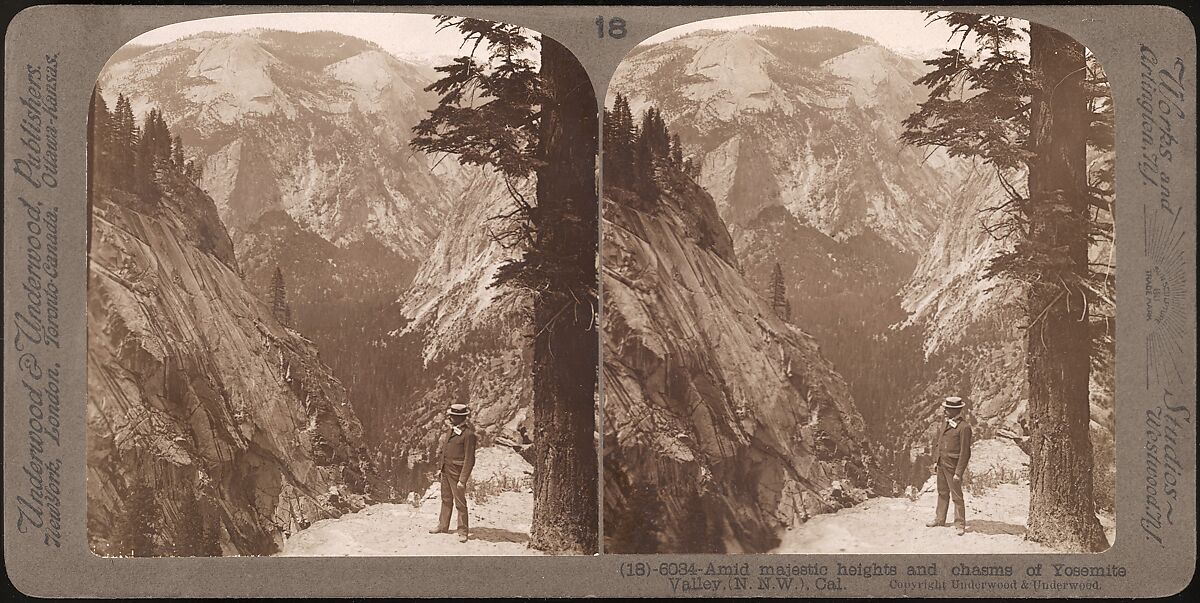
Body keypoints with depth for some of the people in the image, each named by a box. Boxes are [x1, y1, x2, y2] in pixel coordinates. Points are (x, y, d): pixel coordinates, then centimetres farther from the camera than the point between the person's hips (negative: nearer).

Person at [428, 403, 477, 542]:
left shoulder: (468, 434, -18)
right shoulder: (451, 429, 5)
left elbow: (469, 459, -19)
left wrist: (463, 480, -21)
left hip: (457, 472, -8)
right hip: (445, 470, 8)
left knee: (460, 502, -2)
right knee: (446, 499, 19)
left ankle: (463, 532, 6)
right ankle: (443, 526, 31)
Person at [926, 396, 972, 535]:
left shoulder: (964, 427, -18)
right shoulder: (946, 423, 8)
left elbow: (965, 452, -18)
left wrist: (958, 472, -19)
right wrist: (937, 462, 18)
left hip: (953, 466, -8)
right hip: (942, 465, 8)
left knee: (956, 496, -1)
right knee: (942, 493, 18)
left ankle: (960, 524, 7)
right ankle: (940, 519, 30)